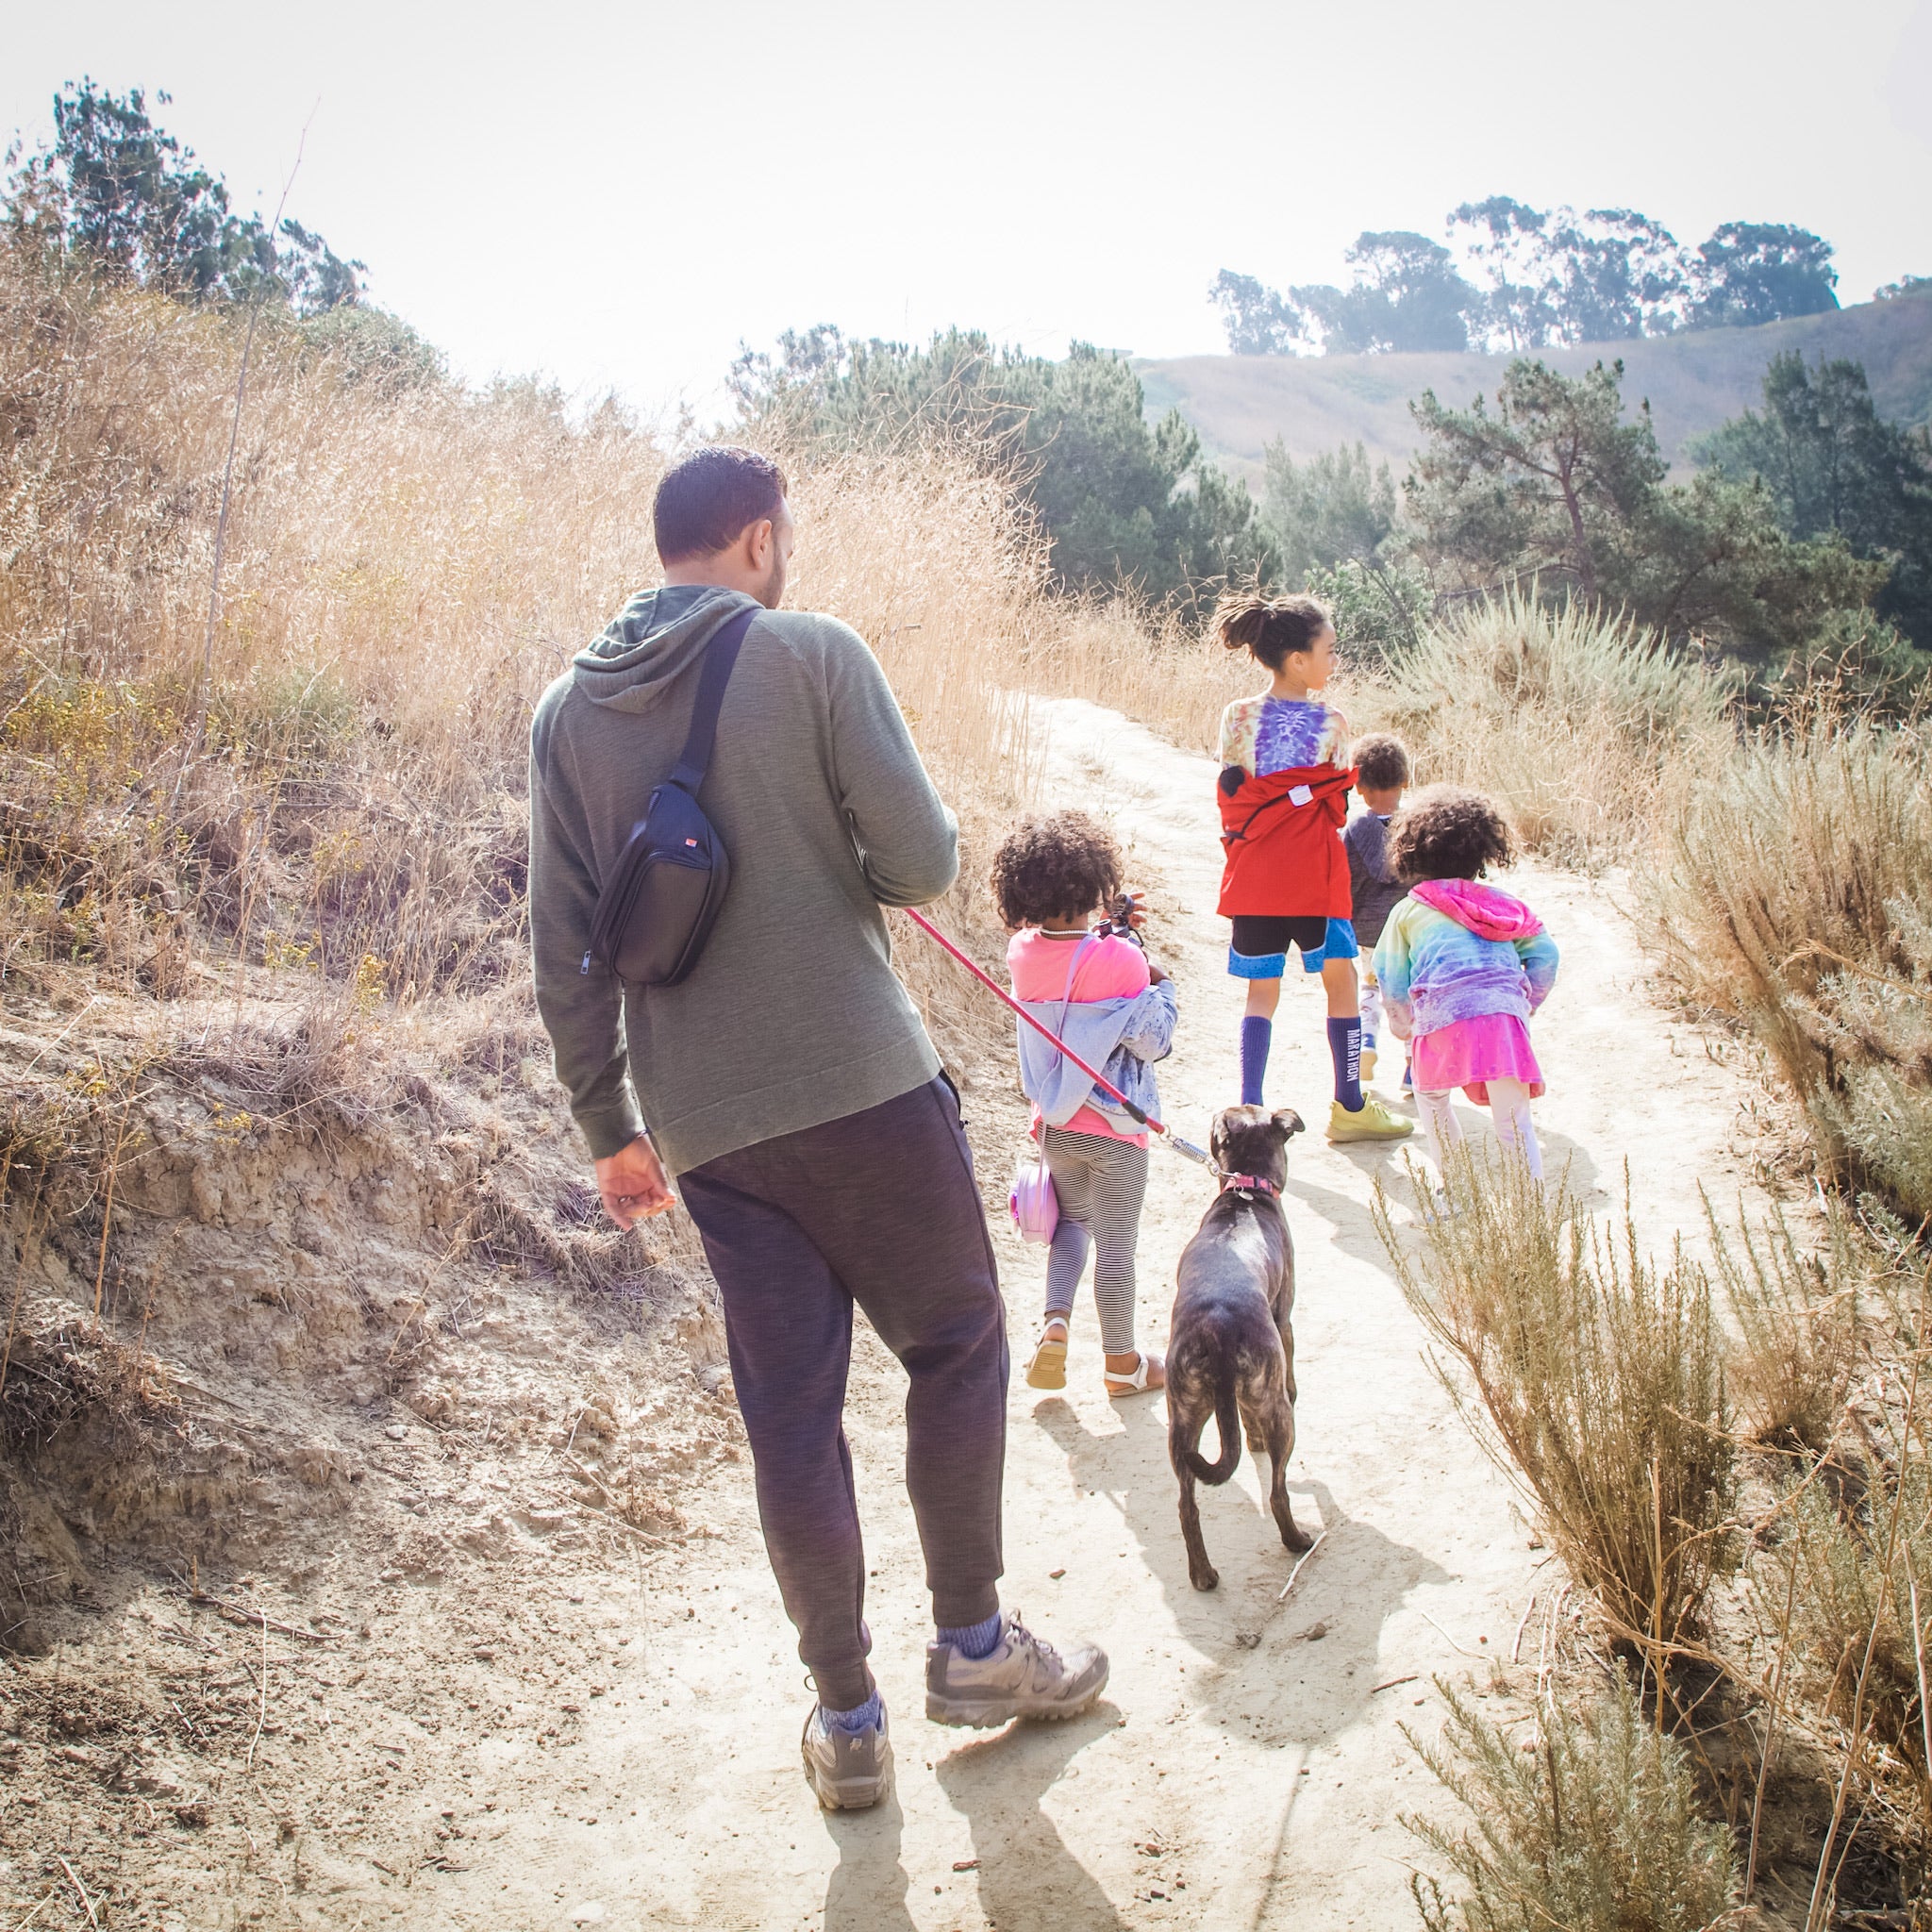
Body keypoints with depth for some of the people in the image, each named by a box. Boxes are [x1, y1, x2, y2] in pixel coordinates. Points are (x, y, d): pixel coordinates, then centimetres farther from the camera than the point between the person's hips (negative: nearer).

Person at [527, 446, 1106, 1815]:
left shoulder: (568, 711, 9)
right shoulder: (811, 653, -6)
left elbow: (564, 947, 9)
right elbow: (923, 861, -10)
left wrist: (607, 1125, 16)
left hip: (699, 1124, 5)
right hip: (861, 1083, -4)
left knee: (789, 1412, 10)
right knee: (956, 1346, 14)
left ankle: (846, 1717, 19)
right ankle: (973, 1644, 24)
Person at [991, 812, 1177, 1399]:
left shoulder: (1022, 953, -8)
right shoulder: (1122, 961, -23)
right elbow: (1153, 1042, -15)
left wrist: (1100, 931, 6)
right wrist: (1161, 984, -3)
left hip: (1054, 1124, 4)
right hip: (1115, 1128, -4)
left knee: (1071, 1222, 26)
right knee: (1116, 1244, 10)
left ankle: (1055, 1320, 5)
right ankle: (1121, 1362, 24)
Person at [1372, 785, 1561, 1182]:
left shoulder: (1407, 911, 16)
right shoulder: (1500, 903, 21)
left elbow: (1393, 984, 18)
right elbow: (1544, 954, 16)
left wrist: (1405, 1030, 34)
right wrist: (1528, 1003, 29)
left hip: (1442, 1015, -1)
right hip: (1505, 1011, 2)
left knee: (1431, 1095, 25)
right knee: (1513, 1117, 4)